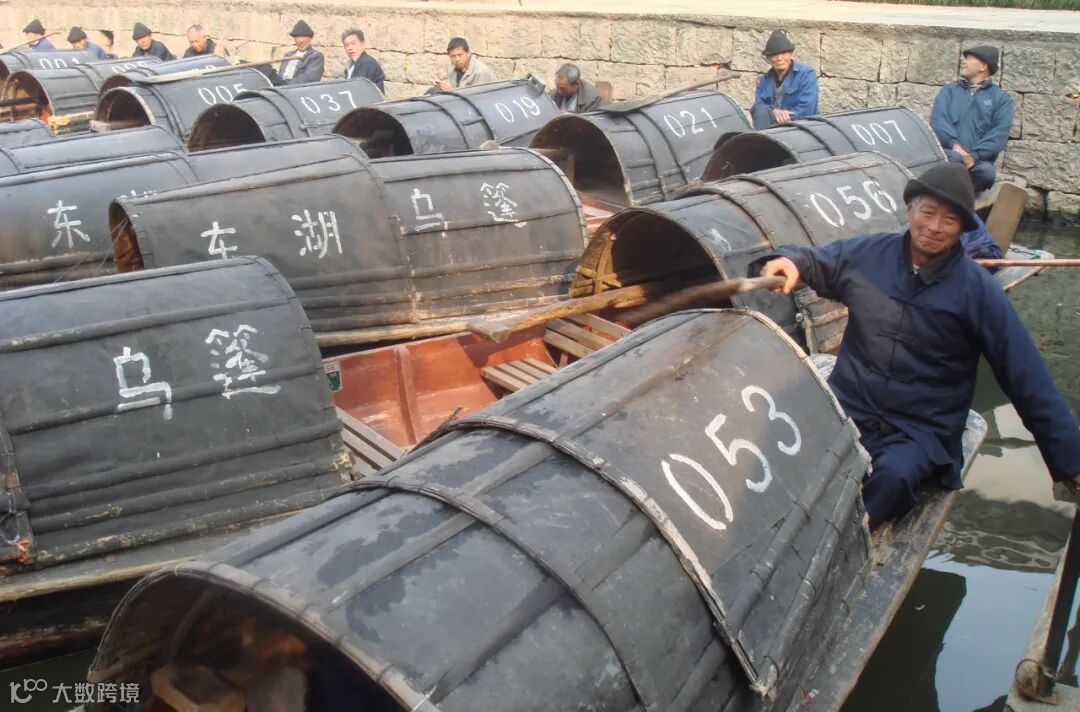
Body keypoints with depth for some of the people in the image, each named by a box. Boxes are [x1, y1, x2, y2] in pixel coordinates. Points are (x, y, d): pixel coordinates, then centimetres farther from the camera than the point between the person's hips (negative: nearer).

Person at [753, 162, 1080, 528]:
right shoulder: (868, 254, 2)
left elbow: (1027, 378, -3)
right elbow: (814, 260, 17)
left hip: (921, 432, -2)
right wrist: (788, 261, -10)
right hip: (848, 409, 2)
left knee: (893, 475, -35)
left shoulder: (977, 290, -6)